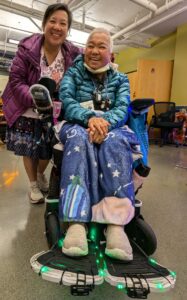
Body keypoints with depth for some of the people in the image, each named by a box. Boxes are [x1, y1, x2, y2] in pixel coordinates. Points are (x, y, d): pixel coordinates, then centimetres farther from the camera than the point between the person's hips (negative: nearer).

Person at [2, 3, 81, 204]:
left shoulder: (73, 54, -6)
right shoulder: (27, 48, -12)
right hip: (28, 112, -1)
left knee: (47, 151, 14)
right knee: (29, 151, 11)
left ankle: (41, 174, 47)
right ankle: (33, 185, 35)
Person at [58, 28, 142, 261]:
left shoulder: (120, 79, 17)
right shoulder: (73, 73, 14)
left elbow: (123, 109, -1)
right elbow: (66, 100, -6)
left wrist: (105, 122, -26)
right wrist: (90, 118, -27)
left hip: (111, 128, 1)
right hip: (78, 126, 0)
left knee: (116, 142, -36)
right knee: (79, 138, -38)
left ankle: (116, 223, -48)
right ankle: (77, 222, -50)